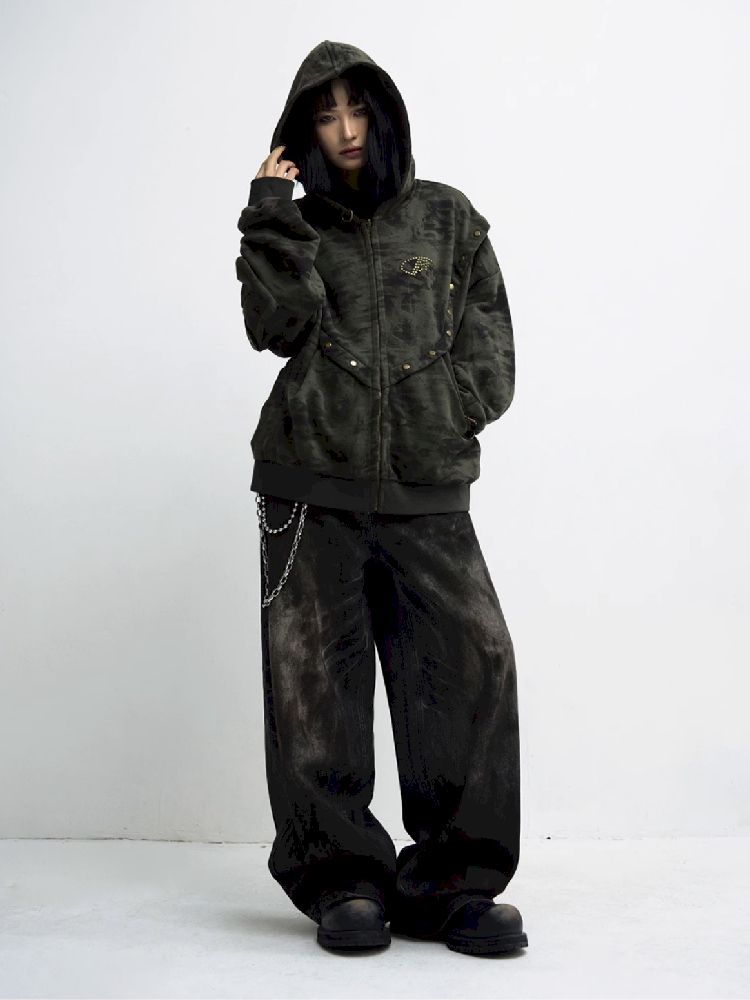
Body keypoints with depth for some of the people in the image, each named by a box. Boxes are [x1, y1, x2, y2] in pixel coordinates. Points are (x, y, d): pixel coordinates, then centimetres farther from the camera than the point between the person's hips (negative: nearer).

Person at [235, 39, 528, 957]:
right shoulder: (295, 228, 16)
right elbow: (277, 327, -2)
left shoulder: (446, 218, 15)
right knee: (314, 680, -3)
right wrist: (270, 219, -4)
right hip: (312, 486, 0)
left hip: (427, 490, 0)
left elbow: (491, 343, 10)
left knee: (473, 665, -12)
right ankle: (343, 881, 9)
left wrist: (445, 412, -5)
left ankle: (451, 883, -2)